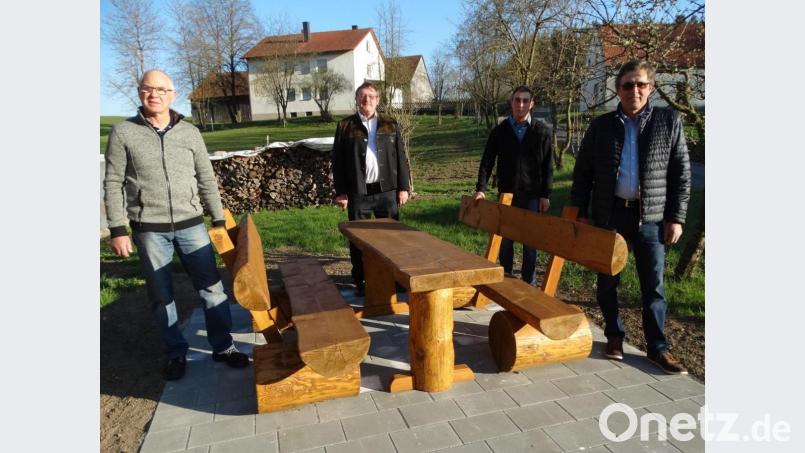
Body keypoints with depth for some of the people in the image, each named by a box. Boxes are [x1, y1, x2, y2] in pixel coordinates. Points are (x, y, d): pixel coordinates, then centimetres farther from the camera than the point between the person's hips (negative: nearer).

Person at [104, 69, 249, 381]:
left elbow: (207, 180, 8)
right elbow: (113, 184, 0)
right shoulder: (123, 133, -1)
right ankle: (175, 353, 25)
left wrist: (219, 220, 6)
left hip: (190, 224, 1)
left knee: (211, 287, 4)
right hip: (149, 230, -1)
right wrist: (117, 230, -5)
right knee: (161, 295, 9)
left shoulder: (189, 132, 4)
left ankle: (223, 346, 19)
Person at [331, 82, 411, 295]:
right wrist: (340, 192, -4)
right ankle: (360, 281, 18)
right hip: (358, 192, -1)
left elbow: (400, 157, 9)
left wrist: (403, 187, 3)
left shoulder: (390, 125, 10)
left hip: (387, 190, 1)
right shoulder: (345, 126, 4)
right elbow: (337, 161, 2)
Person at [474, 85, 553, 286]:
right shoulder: (500, 131, 2)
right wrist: (481, 188, -11)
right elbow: (487, 162, 0)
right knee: (505, 239, 9)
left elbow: (548, 166, 0)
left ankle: (529, 283, 18)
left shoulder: (542, 131, 0)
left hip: (532, 195, -1)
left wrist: (546, 194, -5)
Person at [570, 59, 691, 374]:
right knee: (607, 281, 9)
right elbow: (582, 172, 6)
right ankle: (614, 336, 26)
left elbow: (681, 174, 3)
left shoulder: (669, 121, 3)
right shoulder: (601, 125, 4)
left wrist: (676, 217, -3)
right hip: (610, 215, 1)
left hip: (651, 216, 0)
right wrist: (580, 212, 0)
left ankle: (657, 347, 18)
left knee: (653, 285, 5)